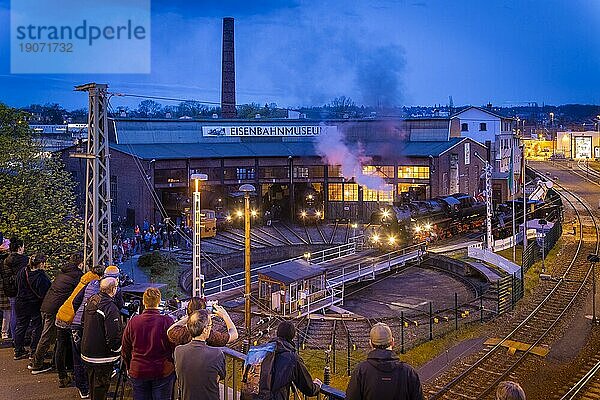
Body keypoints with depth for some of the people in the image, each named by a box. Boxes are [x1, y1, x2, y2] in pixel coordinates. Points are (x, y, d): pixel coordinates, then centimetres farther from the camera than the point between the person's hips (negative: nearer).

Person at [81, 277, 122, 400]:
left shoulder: (91, 301, 1)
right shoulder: (111, 308, -25)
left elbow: (84, 322, 16)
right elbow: (114, 335, -26)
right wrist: (117, 350, -9)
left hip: (87, 352, 8)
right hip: (102, 356, -8)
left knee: (92, 383, 23)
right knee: (101, 386, 4)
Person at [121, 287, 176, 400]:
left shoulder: (133, 322, -6)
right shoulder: (167, 321, -15)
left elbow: (125, 350, 5)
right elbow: (174, 347, -7)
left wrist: (129, 367, 21)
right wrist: (173, 366, 8)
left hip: (137, 372, 2)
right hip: (163, 373, -2)